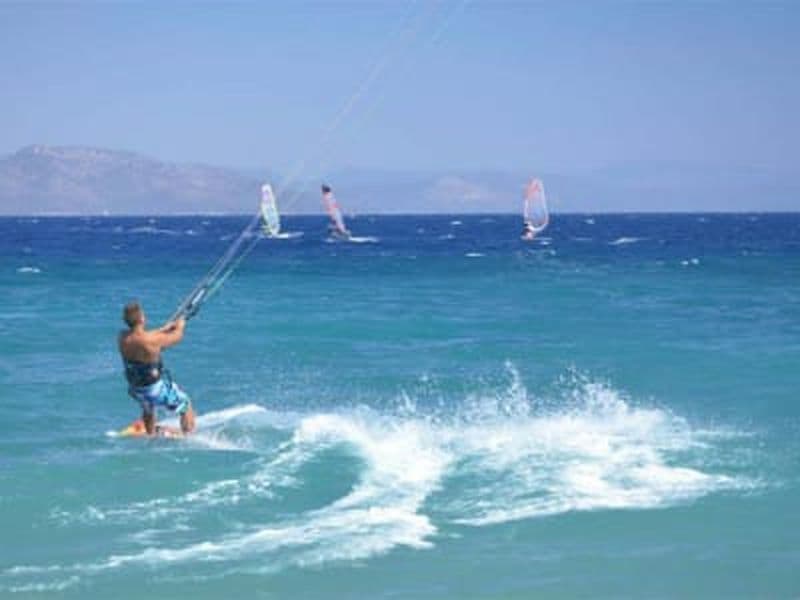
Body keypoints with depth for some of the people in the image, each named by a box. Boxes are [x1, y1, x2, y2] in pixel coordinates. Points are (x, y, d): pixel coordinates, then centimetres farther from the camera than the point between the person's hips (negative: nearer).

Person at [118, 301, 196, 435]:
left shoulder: (123, 338, -12)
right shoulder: (153, 340, -29)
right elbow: (177, 336, -10)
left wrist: (166, 328, 18)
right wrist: (180, 325, 13)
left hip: (136, 390, 6)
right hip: (157, 388, -6)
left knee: (148, 410, 39)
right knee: (186, 408, 18)